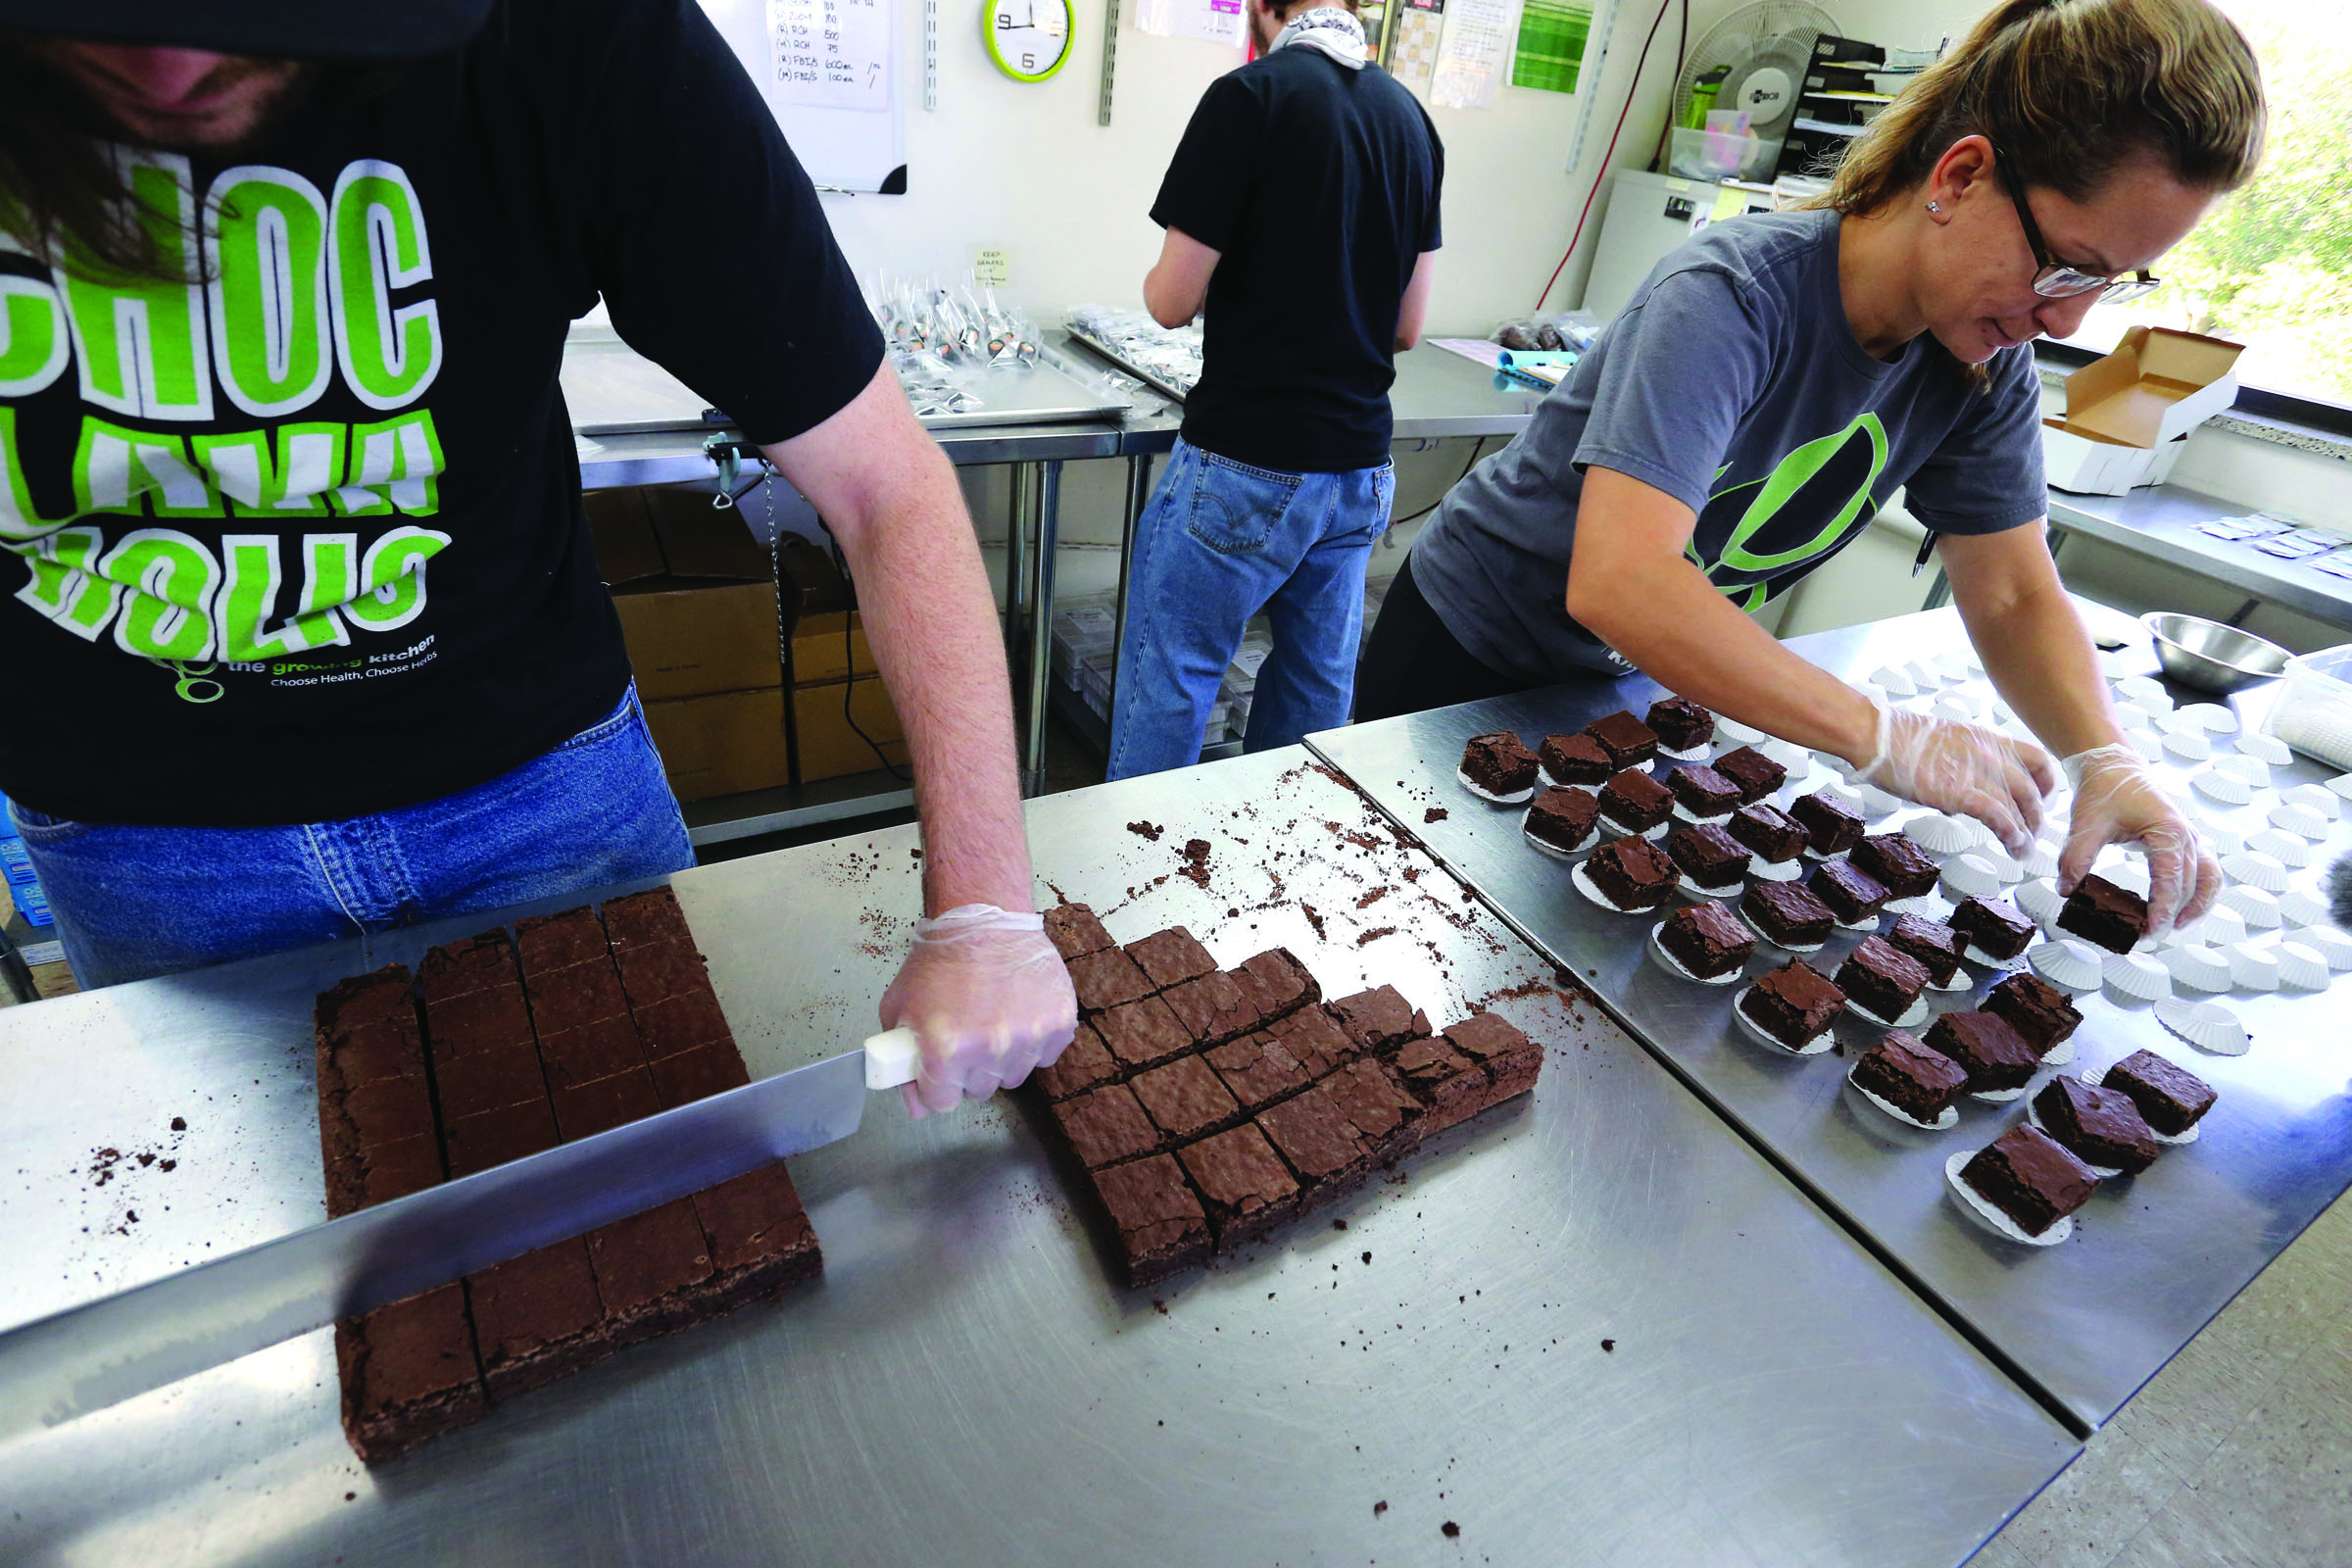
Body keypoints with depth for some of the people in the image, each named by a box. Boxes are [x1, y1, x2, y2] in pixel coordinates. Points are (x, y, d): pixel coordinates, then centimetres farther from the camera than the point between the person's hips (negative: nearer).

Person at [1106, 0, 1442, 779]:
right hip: (1363, 470, 7)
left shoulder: (1250, 95, -9)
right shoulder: (1412, 117, 10)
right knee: (1317, 683, 16)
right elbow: (1407, 325, 13)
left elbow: (1173, 301, -8)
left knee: (1169, 682, 5)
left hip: (1247, 465, -7)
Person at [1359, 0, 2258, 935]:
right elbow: (1616, 585, -44)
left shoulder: (1986, 365, -7)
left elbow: (2012, 596, -3)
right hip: (1469, 661, -5)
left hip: (1626, 681, 6)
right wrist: (1889, 740, -40)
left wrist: (2107, 761, -22)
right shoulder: (1734, 295, -31)